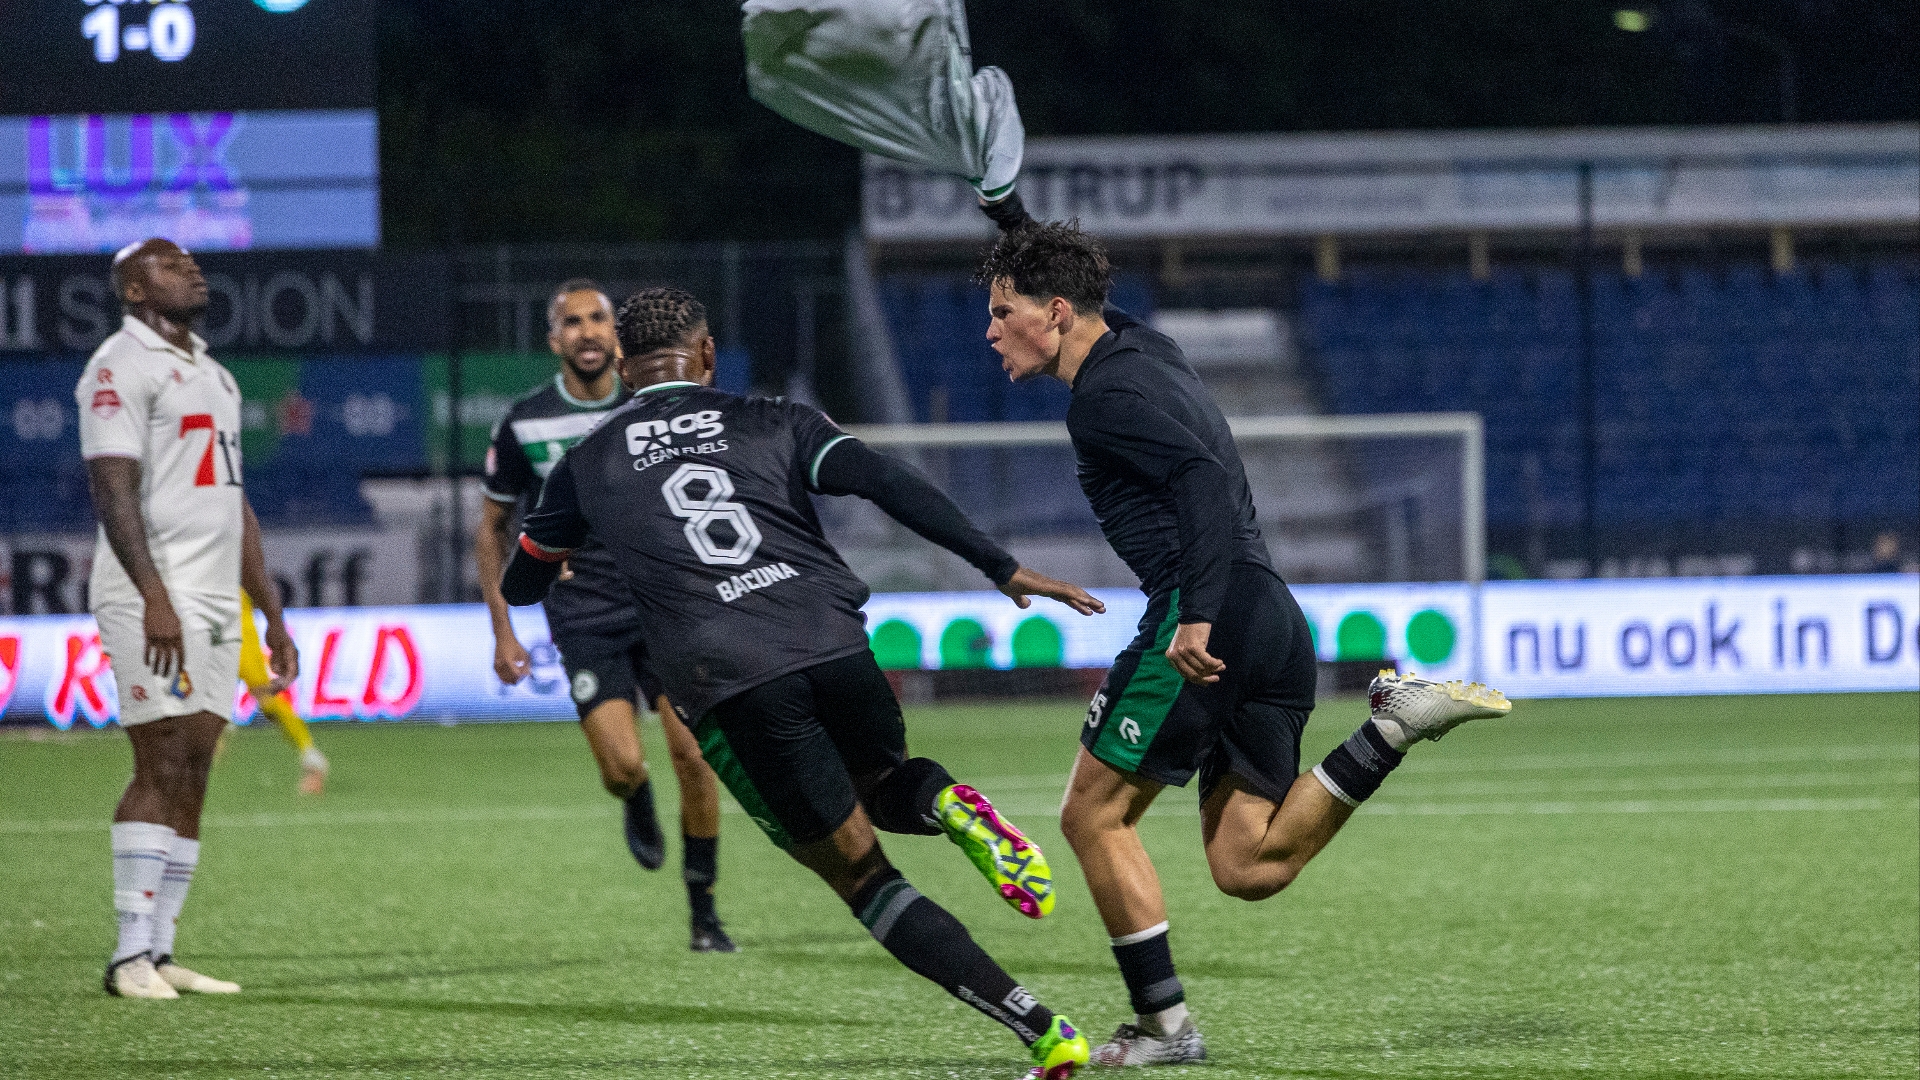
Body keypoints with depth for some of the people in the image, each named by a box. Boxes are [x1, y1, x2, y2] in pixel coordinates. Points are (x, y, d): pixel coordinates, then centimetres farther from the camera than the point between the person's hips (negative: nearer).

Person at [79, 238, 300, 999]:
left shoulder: (211, 376, 22)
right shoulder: (122, 368, -6)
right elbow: (113, 491, -15)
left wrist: (273, 615, 21)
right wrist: (155, 596, -25)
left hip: (214, 607, 8)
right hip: (153, 602, -8)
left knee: (192, 778, 4)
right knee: (161, 770, -13)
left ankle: (159, 953, 5)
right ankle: (131, 956, -13)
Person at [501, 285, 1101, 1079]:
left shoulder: (588, 465, 19)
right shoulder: (774, 424, 18)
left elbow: (519, 586, 33)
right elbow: (889, 485, 2)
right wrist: (1005, 571, 1)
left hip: (727, 684, -2)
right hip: (835, 646, 2)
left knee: (860, 876, 7)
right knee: (882, 788, 33)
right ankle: (946, 804, -6)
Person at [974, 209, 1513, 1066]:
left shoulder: (1105, 397, -8)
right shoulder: (1141, 347, 20)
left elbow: (1205, 481, -22)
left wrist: (1199, 614, -32)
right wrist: (1012, 219, 51)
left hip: (1206, 626, -9)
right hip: (1275, 621, 9)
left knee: (1094, 812, 1)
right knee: (1247, 865, 6)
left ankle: (1163, 1023, 0)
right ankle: (1396, 722, -5)